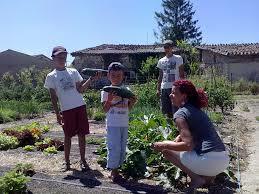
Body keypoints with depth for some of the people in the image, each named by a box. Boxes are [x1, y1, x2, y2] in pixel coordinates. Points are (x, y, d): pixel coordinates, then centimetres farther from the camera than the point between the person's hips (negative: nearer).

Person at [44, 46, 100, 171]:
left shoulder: (73, 72, 10)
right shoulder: (51, 77, 4)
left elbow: (80, 89, 4)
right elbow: (53, 97, 2)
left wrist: (91, 79, -8)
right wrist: (57, 114, -4)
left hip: (80, 106, 2)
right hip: (66, 109, -2)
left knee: (82, 134, 5)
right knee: (68, 136, 6)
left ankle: (83, 160, 17)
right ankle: (66, 161, 22)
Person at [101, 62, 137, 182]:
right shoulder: (106, 91, -3)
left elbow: (128, 108, 10)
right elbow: (105, 109, -7)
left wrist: (132, 102, -10)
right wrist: (109, 99, -22)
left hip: (124, 124, 5)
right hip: (112, 124, -5)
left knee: (122, 148, 11)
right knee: (115, 148, -5)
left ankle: (116, 168, 26)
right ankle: (113, 171, 11)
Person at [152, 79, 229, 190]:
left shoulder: (180, 114, -8)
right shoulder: (197, 110, 18)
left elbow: (188, 145, -16)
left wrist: (164, 145, -5)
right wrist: (178, 139, 18)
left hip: (209, 160, -9)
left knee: (166, 150, 7)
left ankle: (196, 178, 2)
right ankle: (209, 175, 14)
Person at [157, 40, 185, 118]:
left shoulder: (178, 58, 3)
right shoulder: (161, 61, 13)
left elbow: (181, 74, 1)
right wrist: (158, 89, 10)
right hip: (164, 88, 4)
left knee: (175, 110, -5)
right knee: (166, 111, 7)